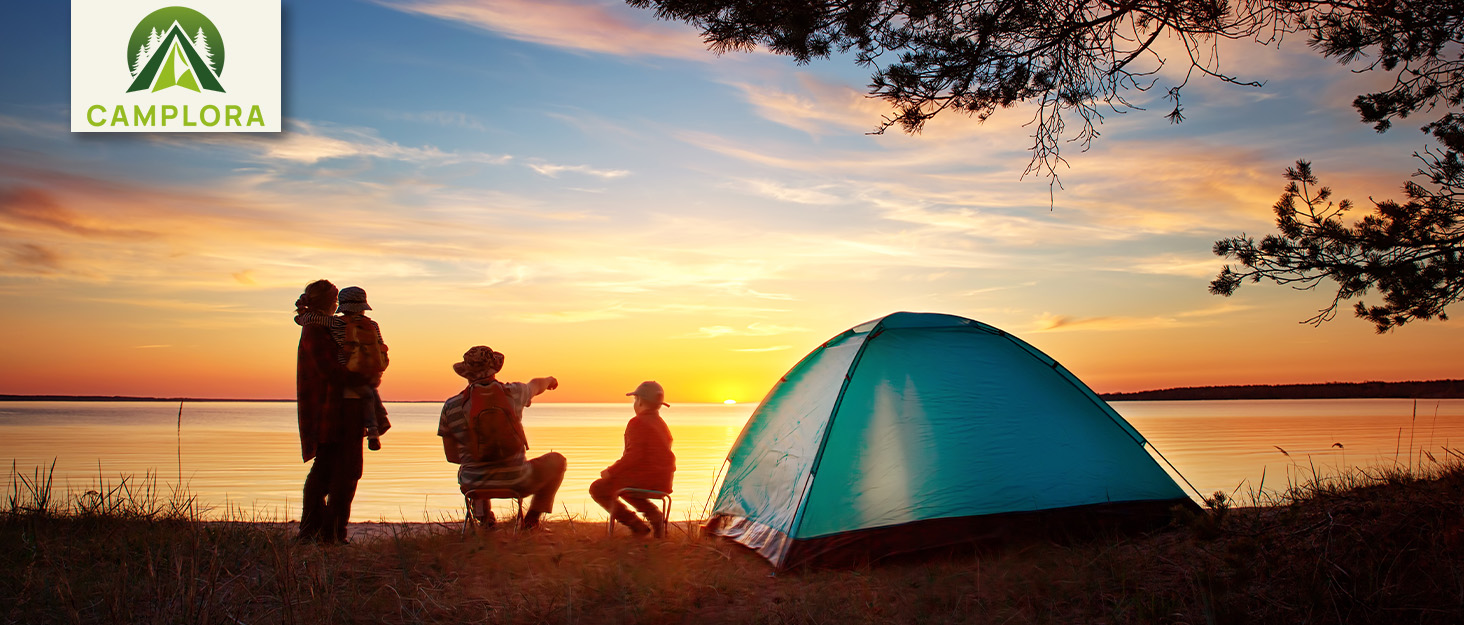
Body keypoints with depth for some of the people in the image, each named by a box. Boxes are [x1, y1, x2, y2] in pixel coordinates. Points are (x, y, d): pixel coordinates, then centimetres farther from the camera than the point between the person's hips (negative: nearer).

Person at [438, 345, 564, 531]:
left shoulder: (451, 406, -7)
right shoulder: (514, 392, -7)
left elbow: (451, 456, 3)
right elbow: (536, 385, 20)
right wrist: (549, 380, 45)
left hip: (473, 485, 3)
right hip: (517, 483, -2)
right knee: (556, 461, 25)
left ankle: (483, 517, 29)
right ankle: (531, 519, 23)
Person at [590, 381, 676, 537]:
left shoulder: (637, 422, -13)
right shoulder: (662, 424, 15)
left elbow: (634, 456, -22)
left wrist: (611, 471, -12)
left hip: (643, 479, -9)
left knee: (597, 488, 6)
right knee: (620, 483, 34)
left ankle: (636, 524, -5)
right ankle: (653, 514, 14)